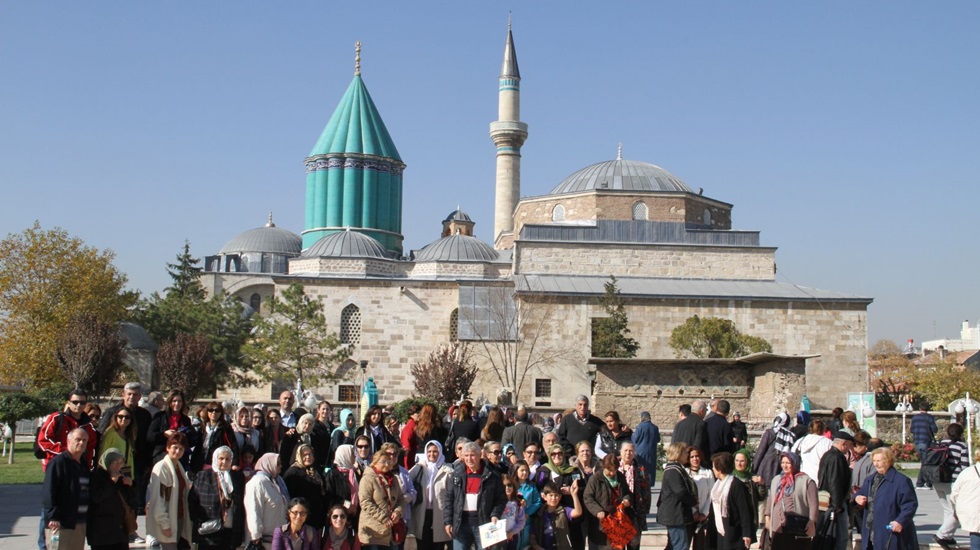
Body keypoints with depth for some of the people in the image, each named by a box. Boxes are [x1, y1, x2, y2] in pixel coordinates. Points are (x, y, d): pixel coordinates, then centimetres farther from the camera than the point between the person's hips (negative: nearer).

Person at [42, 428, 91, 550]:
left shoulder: (84, 465, 17)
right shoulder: (58, 462, -9)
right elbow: (48, 493, -16)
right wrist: (53, 517, -23)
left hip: (80, 522, 8)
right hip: (60, 523, -8)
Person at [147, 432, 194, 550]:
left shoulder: (179, 467, 14)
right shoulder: (161, 467, -11)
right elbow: (158, 498, -16)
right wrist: (164, 524, -18)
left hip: (179, 518, 8)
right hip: (166, 524, -8)